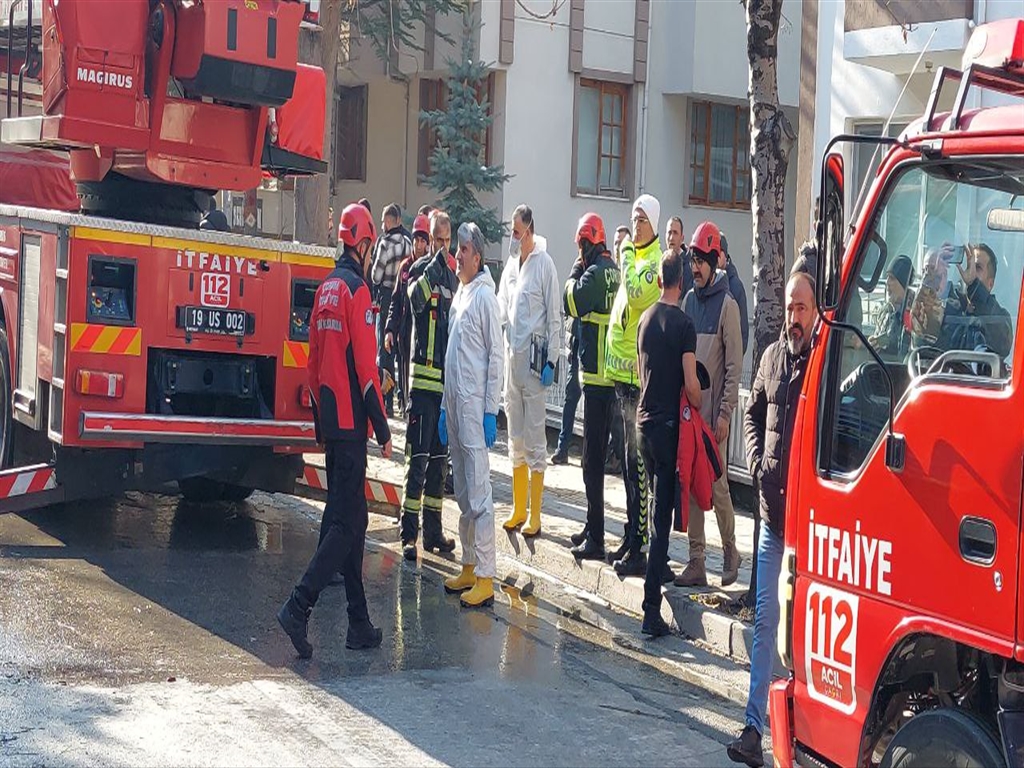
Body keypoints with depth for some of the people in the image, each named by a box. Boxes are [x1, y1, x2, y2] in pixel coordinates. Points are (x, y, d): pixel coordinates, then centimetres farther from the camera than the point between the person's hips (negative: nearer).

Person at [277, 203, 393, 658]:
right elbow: (366, 367, -16)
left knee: (347, 517, 12)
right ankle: (299, 607, -16)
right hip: (351, 421, -9)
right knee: (347, 522, -8)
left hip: (330, 420, 9)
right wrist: (383, 430, -11)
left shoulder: (326, 289, 13)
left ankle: (359, 624, 16)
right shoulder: (356, 290, -12)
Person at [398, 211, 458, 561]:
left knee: (440, 460, 12)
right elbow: (415, 299, -28)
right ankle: (409, 533, -6)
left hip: (449, 380, 7)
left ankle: (433, 529, 20)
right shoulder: (421, 269, -4)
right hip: (424, 378, -7)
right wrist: (436, 264, -29)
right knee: (418, 459, -8)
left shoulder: (453, 276, 16)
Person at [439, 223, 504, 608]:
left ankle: (485, 578, -7)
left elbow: (496, 356, -13)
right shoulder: (459, 295, 16)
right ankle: (469, 567, 22)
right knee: (462, 493, 14)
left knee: (479, 495, -9)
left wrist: (490, 412, -16)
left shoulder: (485, 296, -10)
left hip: (475, 406, -9)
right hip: (454, 403, 9)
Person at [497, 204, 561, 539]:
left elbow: (555, 316, -10)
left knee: (535, 438, -3)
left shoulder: (544, 264, -9)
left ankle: (535, 515, 2)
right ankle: (518, 510, 21)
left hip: (534, 356, -7)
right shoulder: (510, 265, 11)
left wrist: (551, 360, -12)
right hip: (512, 355, 7)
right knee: (515, 438, 12)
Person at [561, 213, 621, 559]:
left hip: (596, 374, -10)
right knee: (597, 455, 18)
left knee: (592, 459, -7)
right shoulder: (613, 270, 13)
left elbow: (571, 304, -15)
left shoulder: (594, 273, -15)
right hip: (610, 374, 10)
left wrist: (575, 272, -4)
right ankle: (592, 528, 28)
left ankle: (595, 539, -6)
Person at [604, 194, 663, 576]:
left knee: (637, 462, -8)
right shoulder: (632, 256, 17)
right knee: (628, 461, 15)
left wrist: (627, 254, -17)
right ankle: (630, 537, 23)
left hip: (639, 375, -10)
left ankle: (641, 547, -6)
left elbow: (637, 295, -28)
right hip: (621, 371, 10)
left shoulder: (656, 262, -11)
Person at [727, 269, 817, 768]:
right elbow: (752, 414, 21)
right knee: (765, 617, 6)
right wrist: (757, 463, 6)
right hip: (772, 507, 6)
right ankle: (754, 726, 9)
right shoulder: (773, 356, 11)